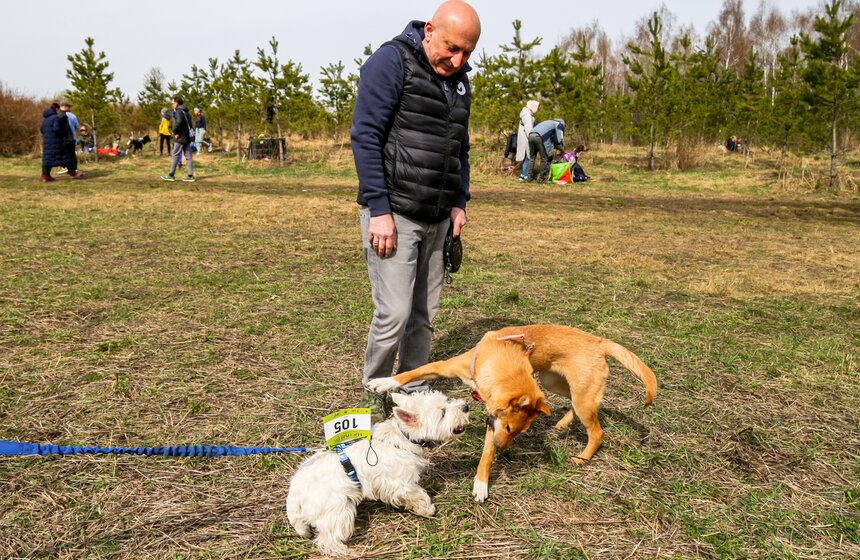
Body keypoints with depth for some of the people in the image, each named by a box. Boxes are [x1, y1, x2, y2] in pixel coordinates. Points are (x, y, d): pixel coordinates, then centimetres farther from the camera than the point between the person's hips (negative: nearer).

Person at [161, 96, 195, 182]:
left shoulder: (178, 111, -10)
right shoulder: (186, 112, 16)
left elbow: (179, 121, -28)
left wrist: (175, 132, -17)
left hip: (180, 137, -8)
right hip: (187, 137, 8)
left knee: (175, 155, -1)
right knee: (188, 156, 6)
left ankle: (171, 175, 2)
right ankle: (191, 176, 4)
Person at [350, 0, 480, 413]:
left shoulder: (459, 79, 15)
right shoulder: (391, 61, -7)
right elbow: (364, 136, -13)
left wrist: (459, 202, 12)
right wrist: (379, 209, -17)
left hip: (436, 219, 7)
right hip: (392, 215, -7)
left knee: (424, 314, 9)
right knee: (394, 313, -7)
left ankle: (412, 395, 23)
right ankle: (375, 401, 13)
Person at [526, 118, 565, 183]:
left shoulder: (547, 123, 40)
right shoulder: (559, 124, 20)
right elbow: (559, 140, 11)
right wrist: (562, 148, 26)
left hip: (530, 135, 7)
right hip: (539, 137, -7)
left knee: (532, 157, 17)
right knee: (544, 158, 2)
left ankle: (529, 177, 15)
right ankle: (541, 179, 3)